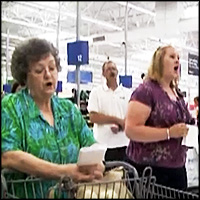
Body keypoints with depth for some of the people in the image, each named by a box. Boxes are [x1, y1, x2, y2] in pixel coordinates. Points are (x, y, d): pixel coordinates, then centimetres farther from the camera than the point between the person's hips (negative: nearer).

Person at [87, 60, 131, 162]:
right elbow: (93, 117, -6)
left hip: (124, 144, 2)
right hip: (104, 145, -2)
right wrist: (117, 120, -9)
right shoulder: (96, 92, 4)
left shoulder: (127, 93, 10)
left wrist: (119, 127, -14)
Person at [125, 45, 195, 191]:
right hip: (148, 168, -7)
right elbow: (131, 130, -20)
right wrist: (169, 133, -24)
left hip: (177, 167, 8)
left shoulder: (177, 94, 13)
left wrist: (190, 130, 5)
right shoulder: (146, 91, -11)